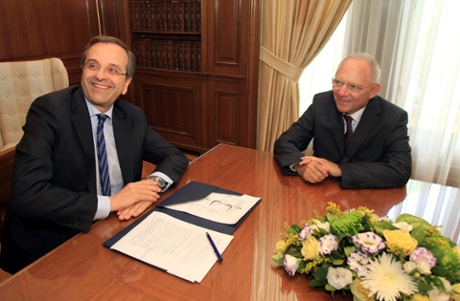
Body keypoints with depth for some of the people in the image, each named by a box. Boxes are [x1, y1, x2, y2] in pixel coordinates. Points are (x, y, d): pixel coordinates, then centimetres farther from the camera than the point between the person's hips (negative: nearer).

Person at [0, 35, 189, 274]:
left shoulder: (133, 117, 2)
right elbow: (27, 195, -21)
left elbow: (175, 157, 8)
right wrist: (110, 203, -25)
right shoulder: (49, 110, -13)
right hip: (50, 245, -5)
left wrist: (154, 183, -14)